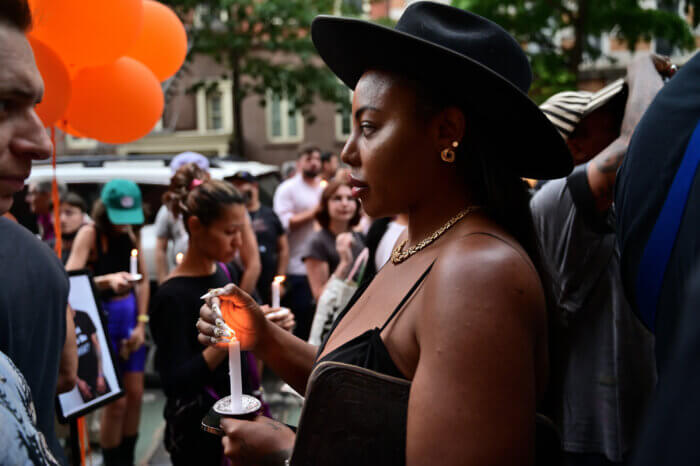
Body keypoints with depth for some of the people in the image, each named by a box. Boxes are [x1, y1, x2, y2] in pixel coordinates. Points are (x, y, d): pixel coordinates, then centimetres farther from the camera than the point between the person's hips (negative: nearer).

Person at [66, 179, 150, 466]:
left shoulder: (130, 233, 4)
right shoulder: (89, 234, -12)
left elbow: (143, 279, 9)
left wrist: (141, 323, 2)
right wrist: (107, 280, -37)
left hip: (130, 316, 5)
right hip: (102, 317, -5)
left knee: (135, 394, 8)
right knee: (116, 401, -4)